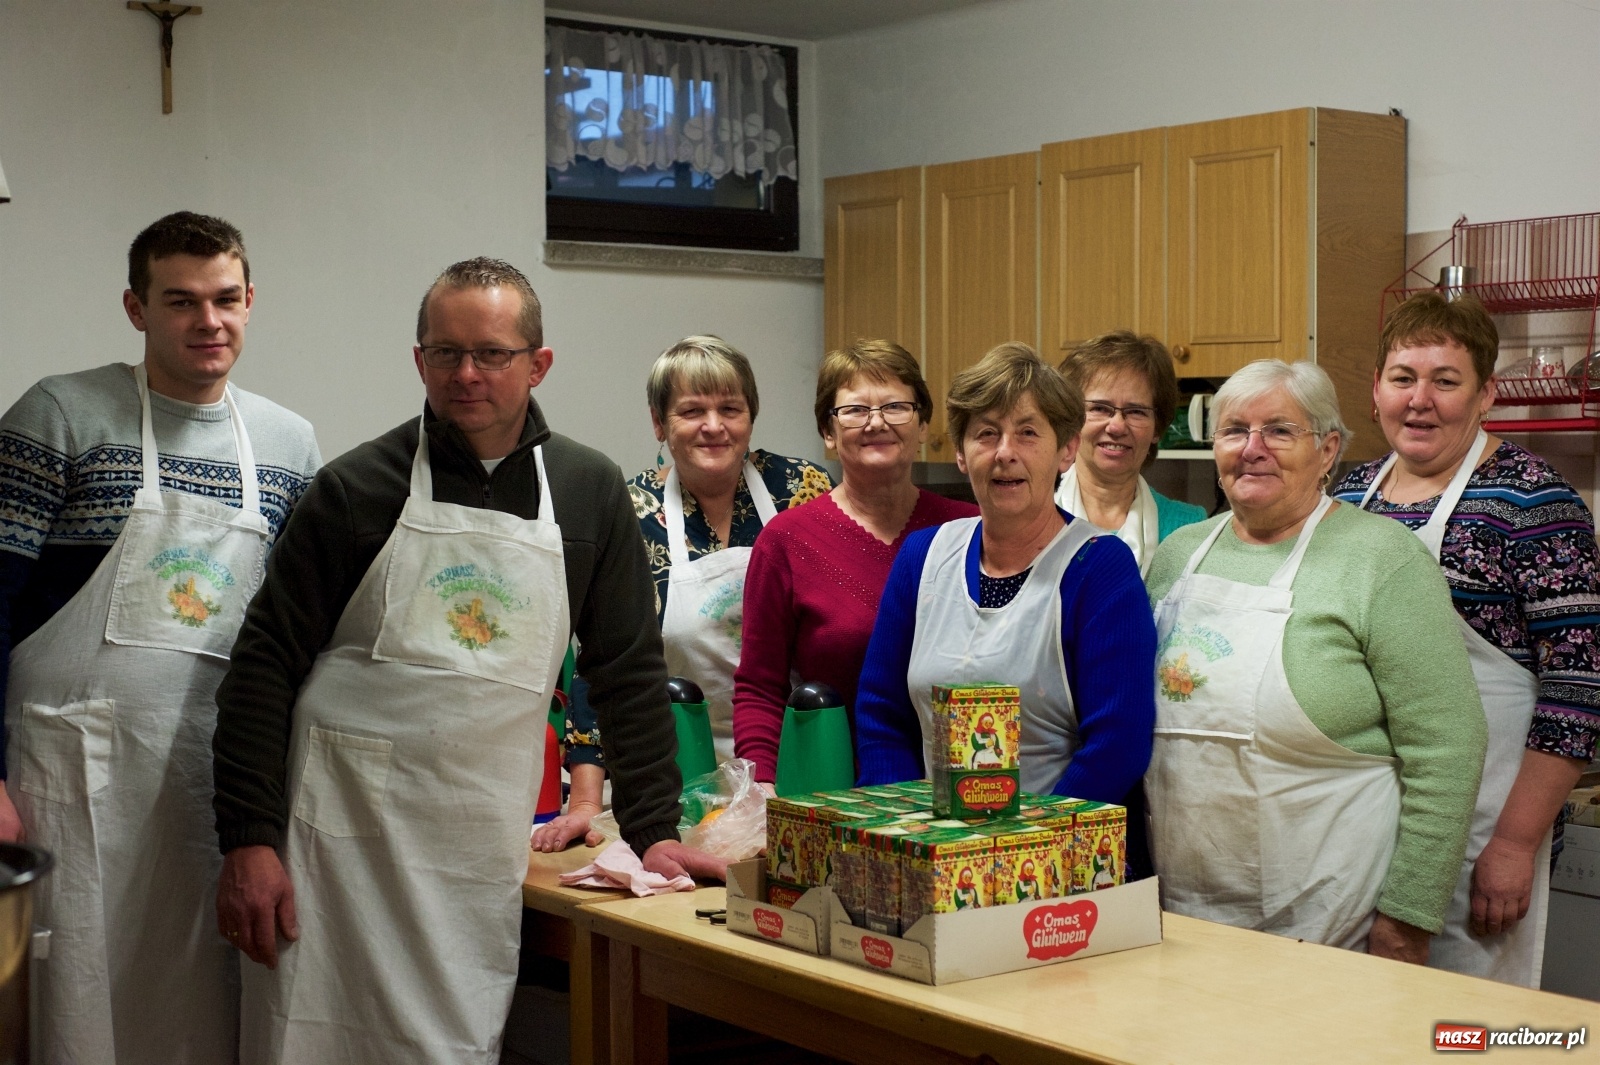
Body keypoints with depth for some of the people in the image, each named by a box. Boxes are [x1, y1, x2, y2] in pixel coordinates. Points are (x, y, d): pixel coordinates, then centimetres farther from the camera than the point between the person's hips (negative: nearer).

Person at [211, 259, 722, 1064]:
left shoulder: (588, 492, 6)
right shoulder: (357, 487, -1)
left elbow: (628, 670, 10)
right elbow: (264, 666, -2)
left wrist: (651, 831, 5)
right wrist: (248, 841, -8)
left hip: (484, 845, 2)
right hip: (343, 831, -1)